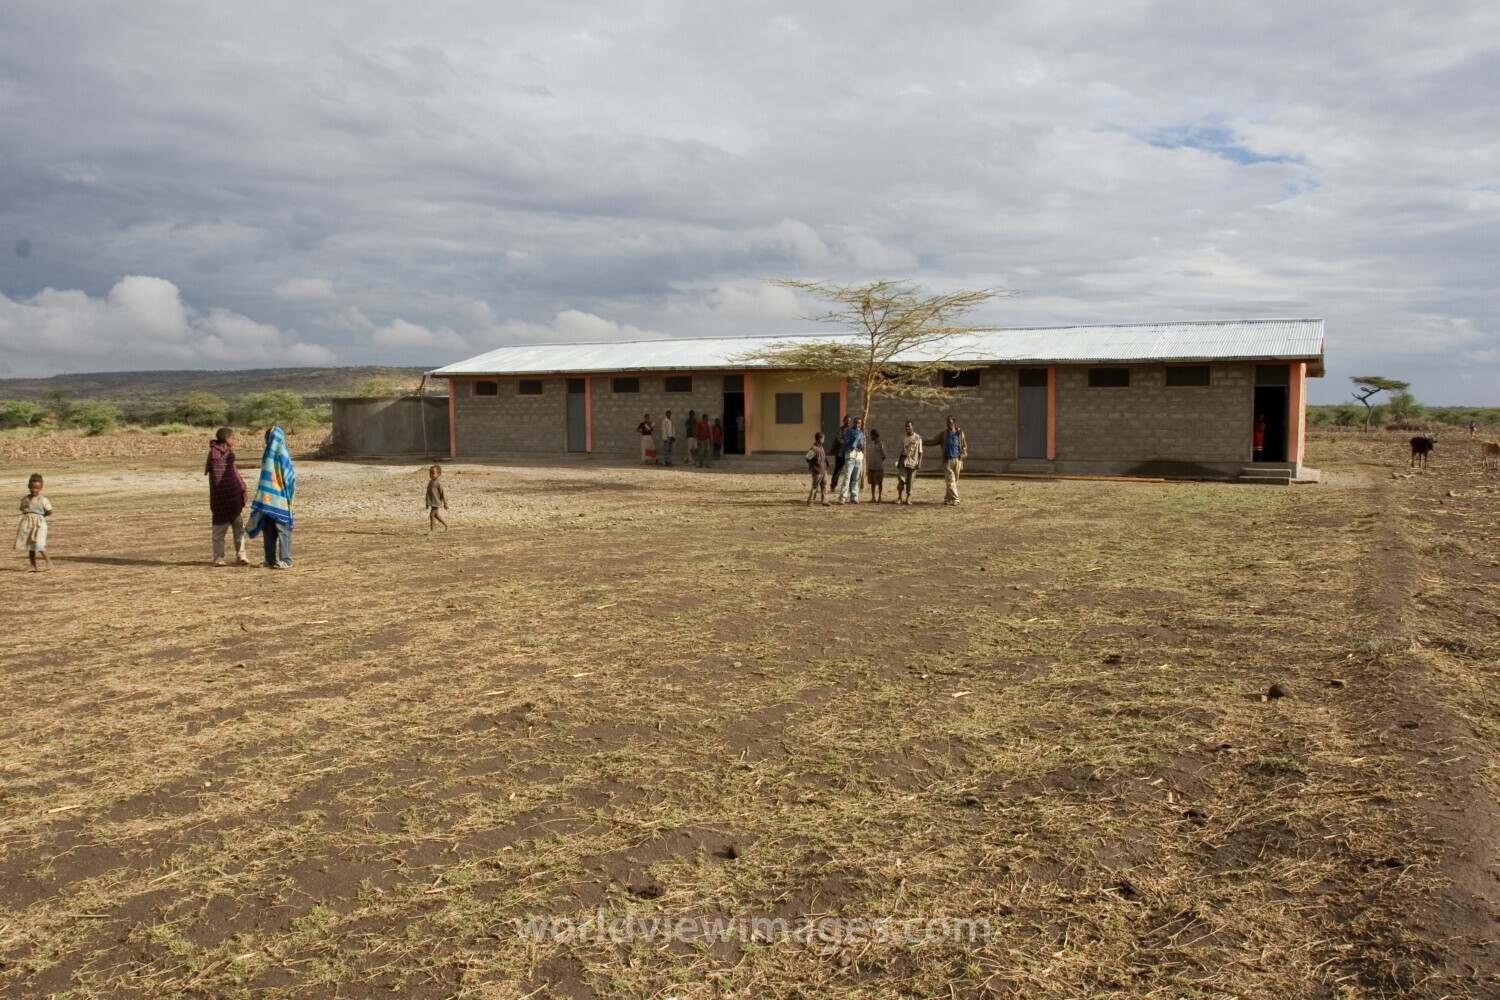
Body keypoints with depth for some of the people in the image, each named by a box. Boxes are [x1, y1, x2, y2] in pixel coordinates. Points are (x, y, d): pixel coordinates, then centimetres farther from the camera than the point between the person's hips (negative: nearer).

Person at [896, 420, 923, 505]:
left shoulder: (918, 438, 0)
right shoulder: (903, 438, 11)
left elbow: (920, 452, -2)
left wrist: (919, 463, -11)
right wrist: (898, 462, 12)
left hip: (913, 461, -3)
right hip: (904, 459, 3)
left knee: (910, 480, 0)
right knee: (901, 478, -9)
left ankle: (908, 499, 8)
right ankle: (899, 497, -3)